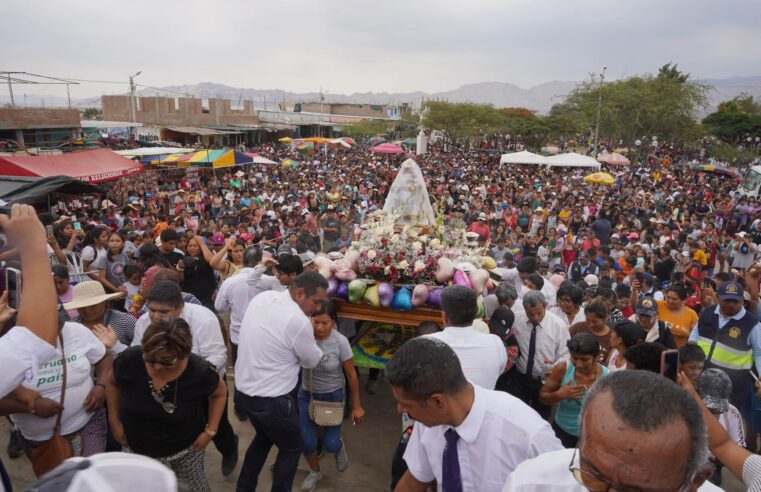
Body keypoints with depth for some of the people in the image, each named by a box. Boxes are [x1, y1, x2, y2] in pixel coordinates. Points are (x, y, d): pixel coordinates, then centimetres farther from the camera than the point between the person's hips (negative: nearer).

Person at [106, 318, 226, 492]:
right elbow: (113, 383, 0)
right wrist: (114, 421, -3)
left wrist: (210, 431, -9)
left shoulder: (199, 372, -28)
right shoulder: (129, 360, -25)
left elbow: (219, 393, -6)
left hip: (186, 446, -1)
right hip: (139, 448, 1)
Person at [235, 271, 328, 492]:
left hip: (243, 389, 8)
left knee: (264, 437, 31)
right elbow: (313, 361, -8)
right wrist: (311, 339, 9)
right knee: (292, 448, 17)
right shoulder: (299, 321, -25)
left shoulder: (262, 297, -3)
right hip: (270, 400, -8)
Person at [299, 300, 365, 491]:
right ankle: (315, 472, 37)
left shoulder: (340, 342, -22)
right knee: (307, 443, 2)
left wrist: (356, 406, -4)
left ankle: (339, 447, 42)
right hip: (307, 395, 2)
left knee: (330, 445, 1)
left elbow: (351, 375, -10)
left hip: (332, 396, -1)